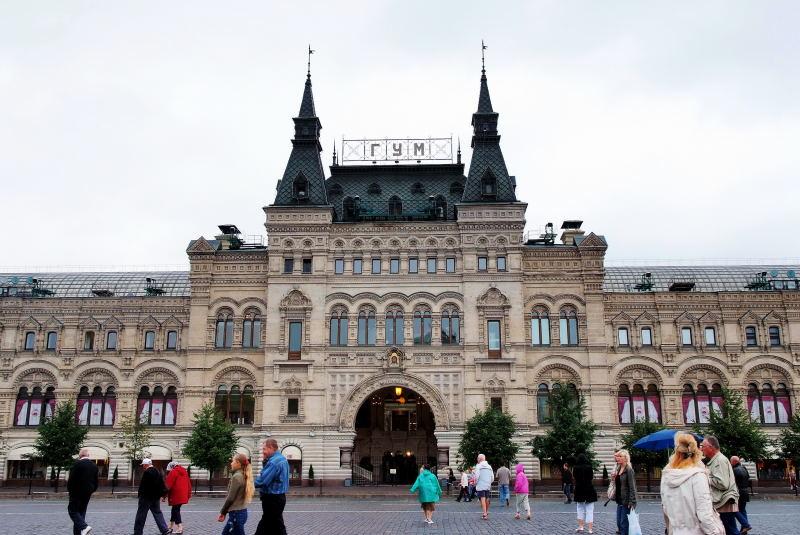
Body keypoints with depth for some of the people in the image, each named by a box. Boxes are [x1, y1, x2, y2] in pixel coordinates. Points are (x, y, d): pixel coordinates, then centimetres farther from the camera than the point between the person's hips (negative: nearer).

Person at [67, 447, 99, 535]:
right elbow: (96, 481, 10)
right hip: (88, 493, 6)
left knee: (72, 510, 1)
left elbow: (72, 479, -14)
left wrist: (69, 489, 0)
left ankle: (84, 527, -17)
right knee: (81, 511, 13)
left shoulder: (77, 464, -13)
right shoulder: (94, 465, 7)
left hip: (77, 492, -6)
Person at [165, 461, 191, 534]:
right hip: (183, 495, 7)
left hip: (176, 495, -7)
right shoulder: (184, 472, 16)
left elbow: (168, 485, -10)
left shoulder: (173, 472, -6)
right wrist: (188, 495, 22)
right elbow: (189, 484, 18)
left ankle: (180, 528, -7)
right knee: (175, 509, 18)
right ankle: (171, 526, 27)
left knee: (176, 510, -2)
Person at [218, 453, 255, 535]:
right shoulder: (243, 476, 10)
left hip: (236, 513, -9)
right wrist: (225, 512, 14)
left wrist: (222, 512, -5)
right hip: (241, 511, 9)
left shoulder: (236, 476, -16)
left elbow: (230, 498, -16)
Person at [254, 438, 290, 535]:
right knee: (265, 524, 16)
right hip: (279, 497, 10)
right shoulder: (282, 459, 11)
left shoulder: (273, 462, -21)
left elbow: (262, 480, -26)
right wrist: (266, 462, 0)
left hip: (272, 499, -10)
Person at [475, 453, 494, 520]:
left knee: (482, 500, -7)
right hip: (488, 486, 6)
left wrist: (475, 483, 1)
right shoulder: (489, 466, 11)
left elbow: (477, 477, -14)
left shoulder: (478, 466, -6)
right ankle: (486, 513, 25)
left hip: (481, 486, -5)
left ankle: (485, 514, -15)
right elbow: (492, 478, 11)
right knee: (487, 499, 15)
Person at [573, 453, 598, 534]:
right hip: (589, 490, -1)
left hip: (579, 490, 1)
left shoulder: (576, 468, -5)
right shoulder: (589, 467, -7)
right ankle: (590, 530, 2)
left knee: (580, 509, 16)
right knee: (589, 510, 3)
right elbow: (592, 478, 2)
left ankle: (580, 527, 15)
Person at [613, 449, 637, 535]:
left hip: (626, 502, -8)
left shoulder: (629, 470, -11)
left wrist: (632, 502, -20)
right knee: (619, 523, 11)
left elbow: (632, 487, -16)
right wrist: (615, 497, 9)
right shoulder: (617, 469, 12)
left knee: (624, 524, -4)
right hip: (619, 501, 8)